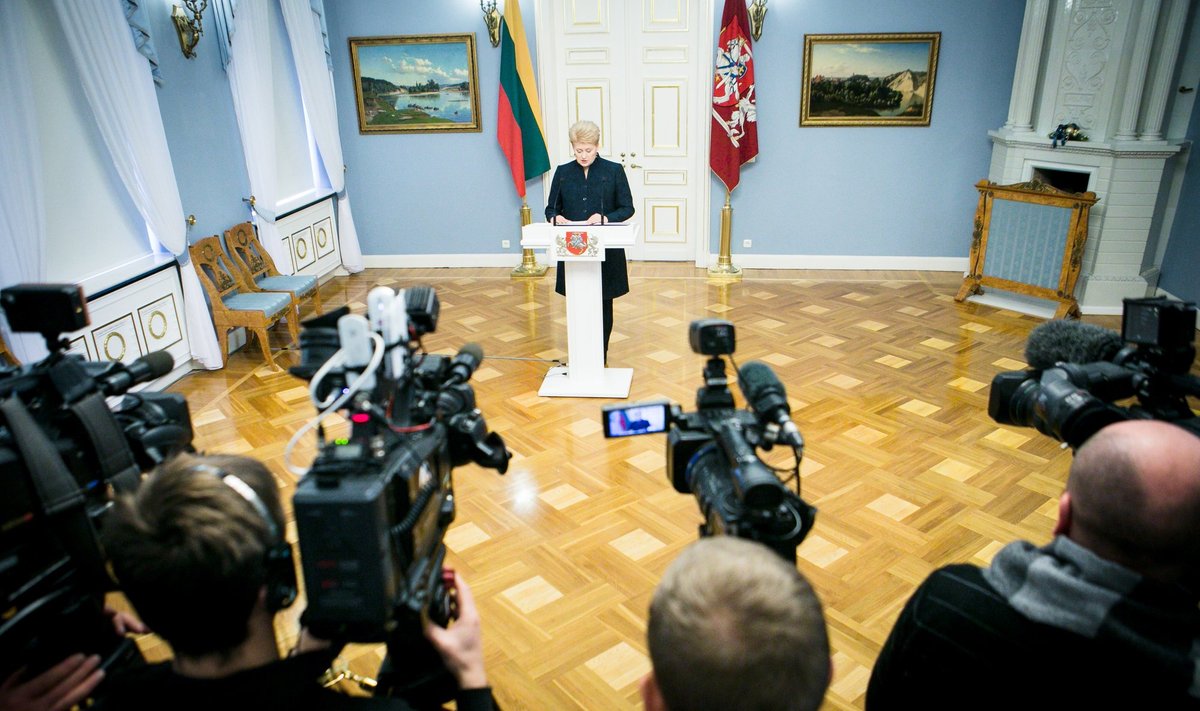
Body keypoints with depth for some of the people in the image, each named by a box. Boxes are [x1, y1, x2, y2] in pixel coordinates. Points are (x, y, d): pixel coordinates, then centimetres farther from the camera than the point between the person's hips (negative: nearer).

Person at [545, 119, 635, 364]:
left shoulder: (614, 171, 0)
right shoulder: (562, 172, 6)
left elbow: (627, 208, 0)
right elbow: (551, 208, 10)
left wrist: (605, 218, -18)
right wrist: (555, 218, -14)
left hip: (606, 251, -1)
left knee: (603, 304, 7)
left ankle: (600, 357, 20)